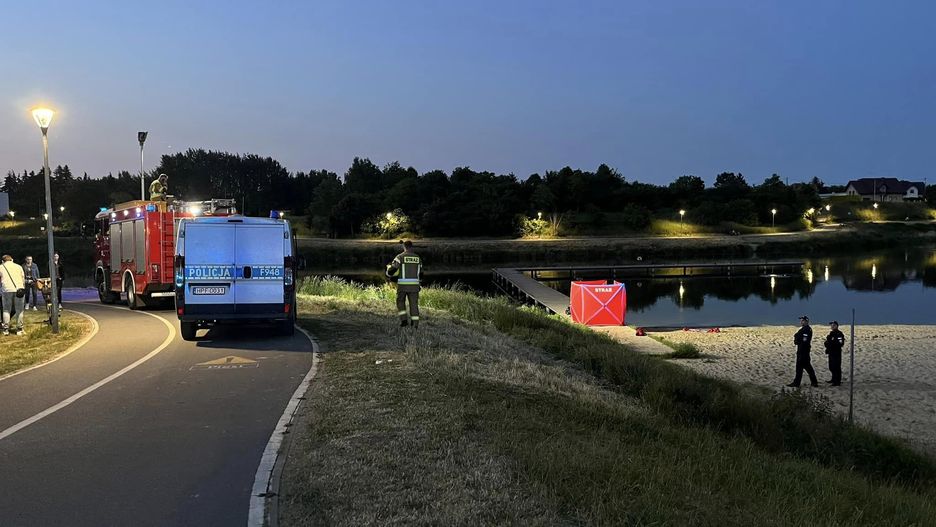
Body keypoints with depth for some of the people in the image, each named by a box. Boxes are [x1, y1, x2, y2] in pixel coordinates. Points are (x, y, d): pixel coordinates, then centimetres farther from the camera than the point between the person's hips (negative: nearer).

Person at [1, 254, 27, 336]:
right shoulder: (19, 266, 19)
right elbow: (23, 279, 17)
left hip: (7, 290, -1)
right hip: (19, 289, 1)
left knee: (6, 310, 9)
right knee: (19, 310, 6)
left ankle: (6, 329, 7)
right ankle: (19, 329, 5)